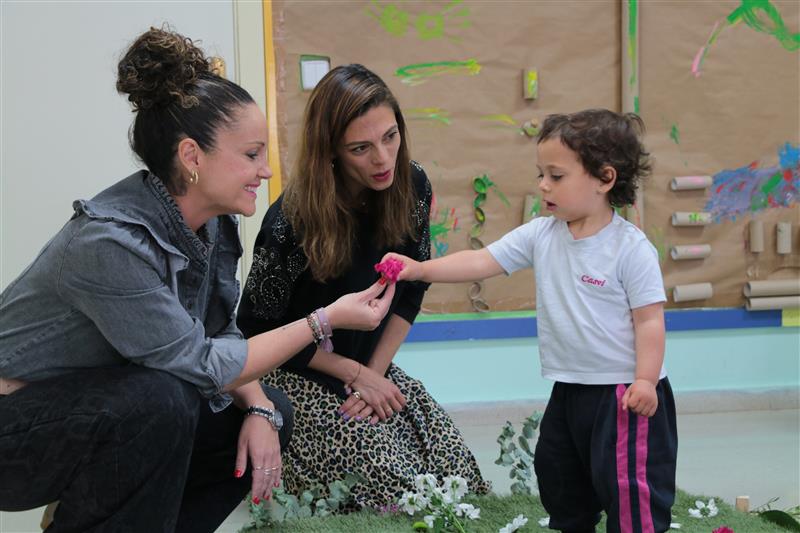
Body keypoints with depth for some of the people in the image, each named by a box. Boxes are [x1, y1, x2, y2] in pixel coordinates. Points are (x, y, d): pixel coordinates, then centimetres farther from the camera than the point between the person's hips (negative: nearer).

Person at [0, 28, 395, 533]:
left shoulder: (213, 223, -5)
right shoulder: (109, 241, -30)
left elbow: (219, 336, 3)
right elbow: (200, 365, -26)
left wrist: (259, 409, -15)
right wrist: (327, 319, -23)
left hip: (114, 409, 9)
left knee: (272, 413, 0)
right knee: (162, 402, -33)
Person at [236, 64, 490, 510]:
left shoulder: (412, 186, -9)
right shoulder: (291, 222, -24)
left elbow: (412, 291, 4)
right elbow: (263, 327, -12)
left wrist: (376, 369, -6)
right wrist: (355, 375, -11)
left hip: (373, 366, 6)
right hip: (295, 376, -5)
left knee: (456, 469, -10)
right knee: (397, 487, -19)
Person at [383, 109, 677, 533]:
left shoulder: (631, 247, -16)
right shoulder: (540, 236, -1)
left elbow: (649, 320, -14)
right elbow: (480, 262, -4)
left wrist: (645, 380, -21)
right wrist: (419, 269, -15)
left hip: (624, 390, -7)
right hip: (570, 387, 7)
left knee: (627, 481, -2)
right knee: (557, 475, 19)